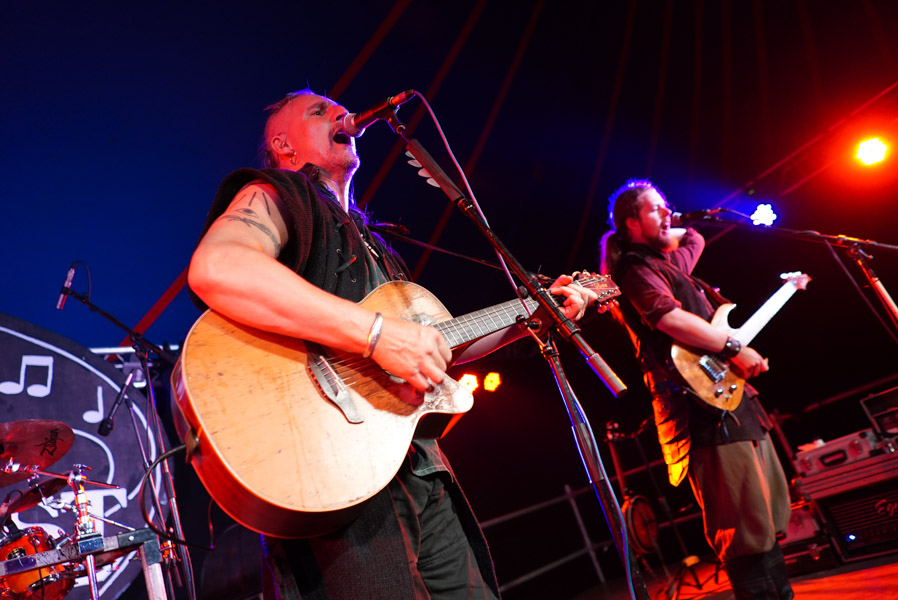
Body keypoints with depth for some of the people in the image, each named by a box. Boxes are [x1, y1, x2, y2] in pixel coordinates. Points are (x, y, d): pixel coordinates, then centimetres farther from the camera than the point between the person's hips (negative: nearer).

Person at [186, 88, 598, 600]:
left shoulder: (369, 240, 24)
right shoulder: (275, 195, 0)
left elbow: (435, 346, 24)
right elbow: (214, 269, -24)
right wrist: (379, 332, -27)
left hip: (421, 475, 8)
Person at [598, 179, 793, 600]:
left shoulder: (668, 263, 23)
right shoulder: (636, 270, -6)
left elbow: (694, 239, 44)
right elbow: (669, 317, -23)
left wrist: (665, 234, 25)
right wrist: (734, 349, -18)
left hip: (732, 397, 11)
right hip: (705, 409, -11)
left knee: (771, 516, 17)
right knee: (748, 534, -10)